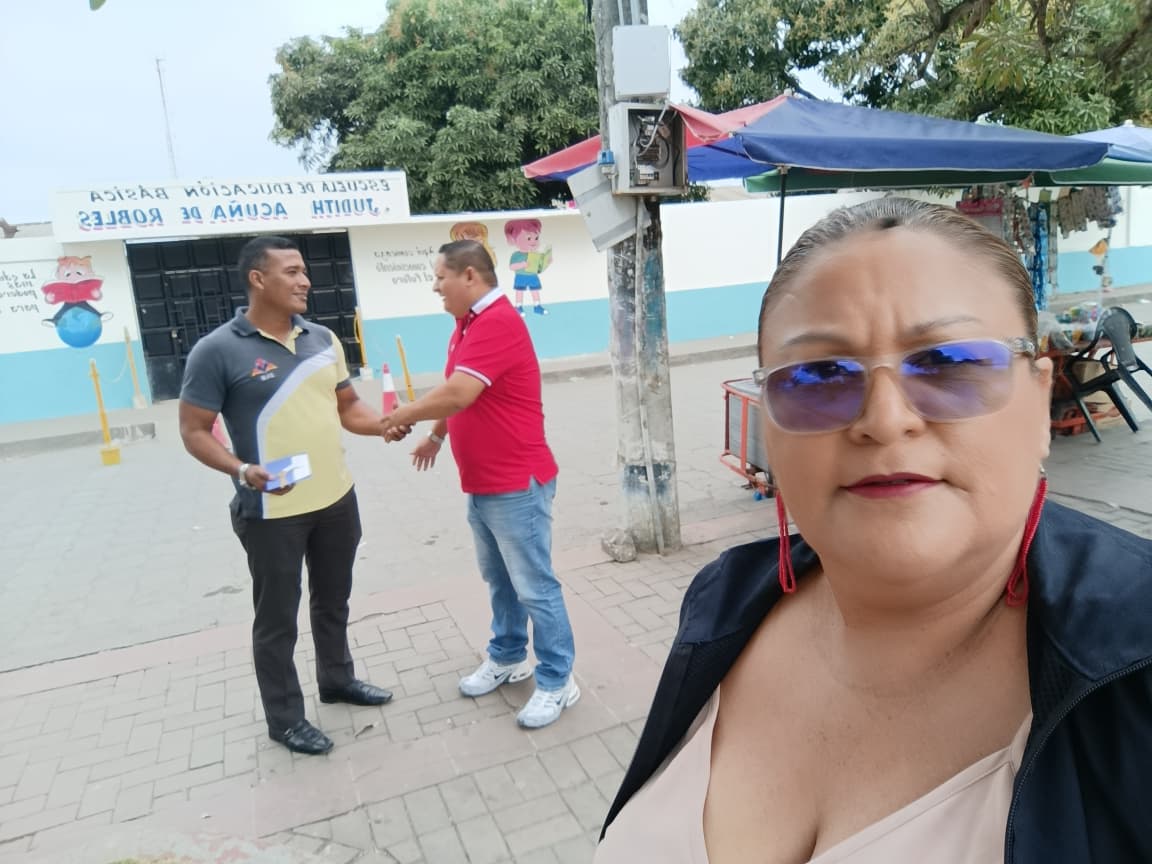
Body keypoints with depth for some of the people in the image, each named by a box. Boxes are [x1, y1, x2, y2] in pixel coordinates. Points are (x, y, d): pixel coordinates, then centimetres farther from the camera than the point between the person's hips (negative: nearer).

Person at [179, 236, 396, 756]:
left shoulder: (322, 339, 4)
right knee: (277, 617, 9)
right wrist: (243, 471, -27)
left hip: (337, 500, 6)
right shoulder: (218, 351, -14)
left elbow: (348, 407, 11)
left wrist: (387, 425, -9)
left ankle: (337, 679, 45)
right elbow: (194, 431, -11)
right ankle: (285, 719, 28)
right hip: (270, 513, -6)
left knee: (333, 600, 23)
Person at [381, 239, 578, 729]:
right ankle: (508, 657, 36)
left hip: (517, 485, -10)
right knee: (498, 579, 20)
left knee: (534, 586, 0)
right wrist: (436, 435, 20)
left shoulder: (497, 322, -21)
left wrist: (404, 416, -13)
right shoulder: (469, 323, 12)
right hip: (482, 484, 10)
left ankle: (557, 681, 13)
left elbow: (457, 394, -28)